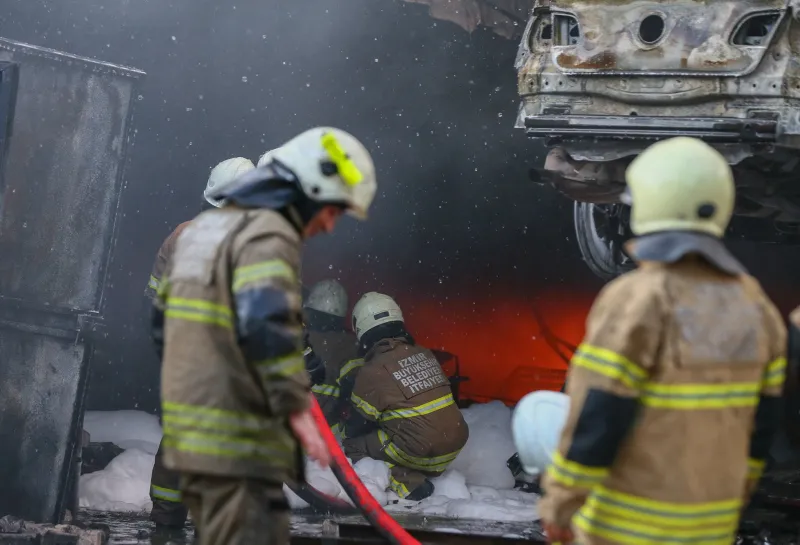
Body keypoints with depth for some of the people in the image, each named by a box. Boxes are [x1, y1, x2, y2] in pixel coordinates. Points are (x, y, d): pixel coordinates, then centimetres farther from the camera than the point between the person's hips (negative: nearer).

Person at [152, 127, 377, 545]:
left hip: (192, 431, 10)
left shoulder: (204, 226, 18)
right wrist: (296, 407, -22)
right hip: (239, 443, -10)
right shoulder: (268, 234, -12)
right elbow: (265, 325, -26)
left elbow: (165, 322, 24)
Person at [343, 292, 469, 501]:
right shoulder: (424, 354, 11)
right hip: (457, 443, 7)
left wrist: (345, 432, 27)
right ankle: (431, 472, 13)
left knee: (353, 446, 6)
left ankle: (408, 482, -7)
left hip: (421, 452, -7)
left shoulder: (373, 372, -8)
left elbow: (360, 422, 4)